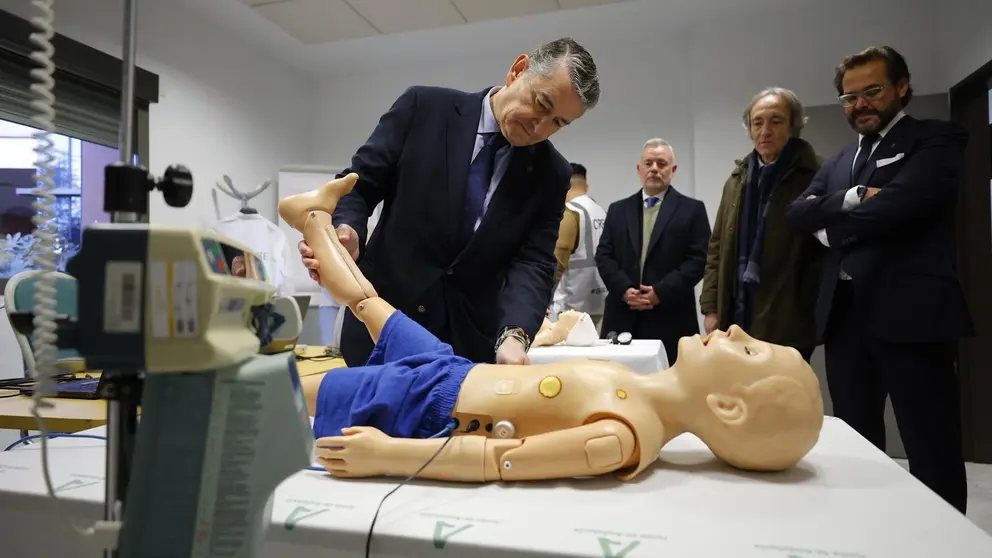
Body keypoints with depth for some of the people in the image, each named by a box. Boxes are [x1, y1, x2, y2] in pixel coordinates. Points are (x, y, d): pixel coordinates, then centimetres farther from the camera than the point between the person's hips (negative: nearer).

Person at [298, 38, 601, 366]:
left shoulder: (551, 175, -1)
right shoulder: (424, 107, -5)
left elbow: (533, 262, -9)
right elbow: (359, 184, -3)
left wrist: (515, 334, -28)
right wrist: (346, 232, -25)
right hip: (383, 324, 0)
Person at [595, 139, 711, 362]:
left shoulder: (692, 209, 6)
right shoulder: (618, 210, 14)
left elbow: (698, 259, -3)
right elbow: (604, 256, 7)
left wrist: (661, 292, -13)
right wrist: (624, 289, -9)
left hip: (671, 320, -2)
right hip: (623, 318, 2)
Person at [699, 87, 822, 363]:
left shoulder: (815, 177, -5)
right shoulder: (737, 179, 12)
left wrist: (806, 313, -10)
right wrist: (711, 306, 7)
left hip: (785, 323, -5)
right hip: (736, 317, 5)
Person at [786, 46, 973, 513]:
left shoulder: (938, 140, 1)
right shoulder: (838, 162, 20)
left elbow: (896, 207, -16)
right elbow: (797, 213, 5)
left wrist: (831, 226, -1)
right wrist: (853, 198, -11)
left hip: (909, 312, -6)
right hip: (845, 316, 6)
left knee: (932, 453, 1)